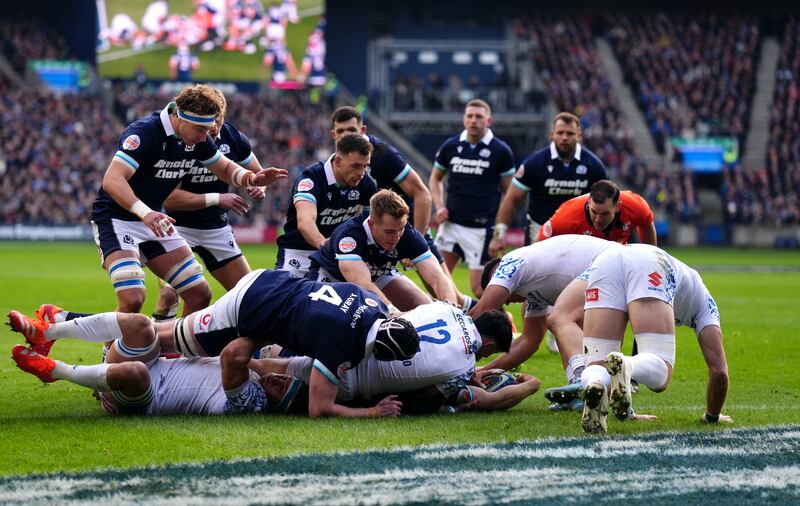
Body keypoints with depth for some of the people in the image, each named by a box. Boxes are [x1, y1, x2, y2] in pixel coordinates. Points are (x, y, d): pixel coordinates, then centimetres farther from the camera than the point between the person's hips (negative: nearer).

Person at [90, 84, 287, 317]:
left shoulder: (197, 138, -2)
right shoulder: (145, 132, -25)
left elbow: (226, 169, 15)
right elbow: (112, 180, -35)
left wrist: (251, 179, -8)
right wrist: (145, 213, -49)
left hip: (154, 220, 8)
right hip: (116, 218, -8)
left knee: (199, 295, 2)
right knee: (132, 300, -26)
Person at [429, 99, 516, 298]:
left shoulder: (501, 151, -3)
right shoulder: (450, 146, 6)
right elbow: (435, 178, 20)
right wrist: (439, 206, 3)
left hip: (481, 228, -4)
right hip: (451, 223, 4)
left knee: (479, 287, -6)